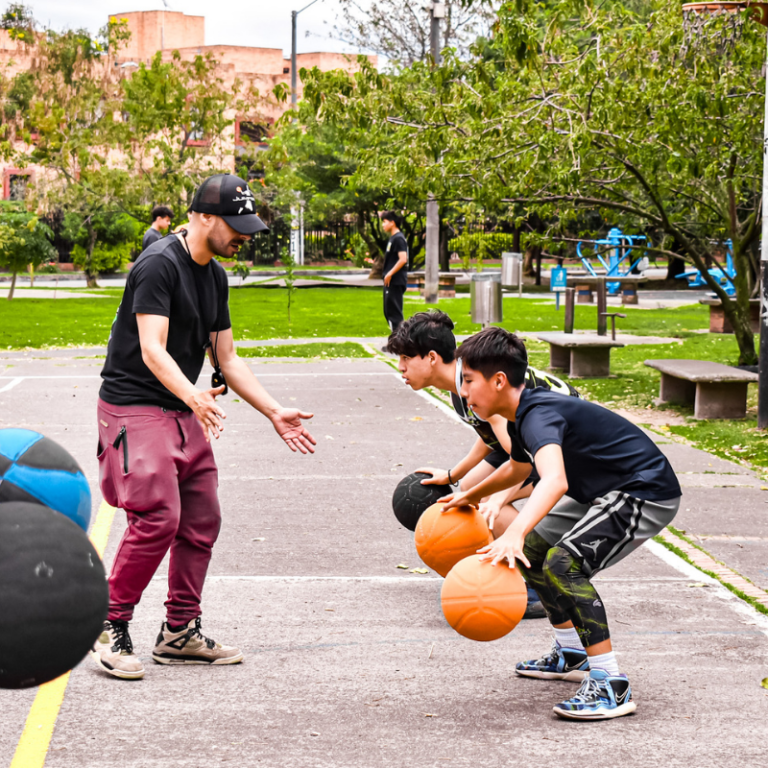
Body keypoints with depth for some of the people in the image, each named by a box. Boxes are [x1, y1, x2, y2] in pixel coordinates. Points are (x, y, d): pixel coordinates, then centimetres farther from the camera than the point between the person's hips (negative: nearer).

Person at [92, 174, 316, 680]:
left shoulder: (215, 276, 12)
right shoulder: (160, 264, -16)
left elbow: (227, 359, 17)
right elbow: (153, 350, -27)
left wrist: (275, 412, 10)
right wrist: (192, 395, -44)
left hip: (184, 411, 9)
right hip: (134, 406, -9)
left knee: (202, 521, 7)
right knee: (157, 518, -19)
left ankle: (180, 633, 17)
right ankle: (111, 628, -6)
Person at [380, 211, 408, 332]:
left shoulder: (398, 238, -13)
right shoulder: (392, 238, 16)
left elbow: (403, 259, -23)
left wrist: (390, 274, -20)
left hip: (396, 281, -10)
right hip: (391, 282, 10)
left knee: (394, 312, -9)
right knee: (388, 312, 15)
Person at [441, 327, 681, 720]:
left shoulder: (539, 415, -26)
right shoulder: (523, 414, 6)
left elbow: (556, 480, -46)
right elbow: (518, 468, 30)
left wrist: (514, 533, -60)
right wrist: (472, 495, 45)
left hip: (647, 493, -11)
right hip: (606, 492, 11)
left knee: (563, 562, -26)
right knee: (533, 550, 17)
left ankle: (611, 686, -22)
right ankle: (571, 654, 31)